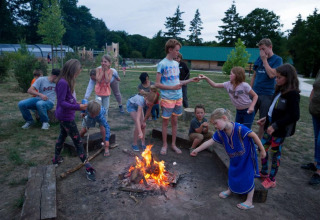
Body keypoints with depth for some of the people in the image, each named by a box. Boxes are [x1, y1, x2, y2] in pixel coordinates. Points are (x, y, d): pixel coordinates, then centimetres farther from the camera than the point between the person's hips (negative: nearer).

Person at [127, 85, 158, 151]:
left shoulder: (150, 100, -30)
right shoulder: (141, 100, -44)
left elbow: (148, 111, -11)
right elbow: (137, 119, -48)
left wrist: (144, 121, -6)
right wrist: (140, 132, -53)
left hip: (138, 105, 5)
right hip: (131, 105, -5)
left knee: (143, 125, -3)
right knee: (138, 124, -15)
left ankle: (143, 143, 11)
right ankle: (134, 144, 0)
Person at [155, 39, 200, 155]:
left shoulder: (176, 64, 10)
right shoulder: (162, 64, -10)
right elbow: (157, 84, -12)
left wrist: (191, 80, 10)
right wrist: (172, 87, -19)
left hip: (178, 97, 6)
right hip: (167, 98, -6)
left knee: (175, 121, 13)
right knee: (165, 122, 6)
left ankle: (173, 144, 26)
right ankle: (165, 145, 22)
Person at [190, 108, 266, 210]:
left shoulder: (239, 128, -35)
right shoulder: (220, 132, -16)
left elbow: (254, 136, -26)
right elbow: (210, 142, -15)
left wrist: (262, 150, -18)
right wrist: (197, 150, -18)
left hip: (247, 157, -5)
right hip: (235, 158, 6)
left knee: (248, 177, 4)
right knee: (232, 173, 19)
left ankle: (249, 202, 19)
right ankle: (230, 190, 45)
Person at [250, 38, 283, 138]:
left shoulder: (277, 59, -5)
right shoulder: (259, 59, 9)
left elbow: (272, 74, -19)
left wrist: (264, 60, -13)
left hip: (267, 94, -4)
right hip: (255, 92, 5)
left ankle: (259, 140, 20)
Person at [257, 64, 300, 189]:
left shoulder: (292, 94, -19)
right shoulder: (280, 90, 5)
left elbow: (294, 116, -23)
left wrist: (275, 126, -23)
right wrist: (266, 119, 13)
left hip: (280, 131, -8)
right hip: (270, 127, 8)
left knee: (275, 153, 6)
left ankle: (271, 180, 24)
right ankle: (263, 173, 36)